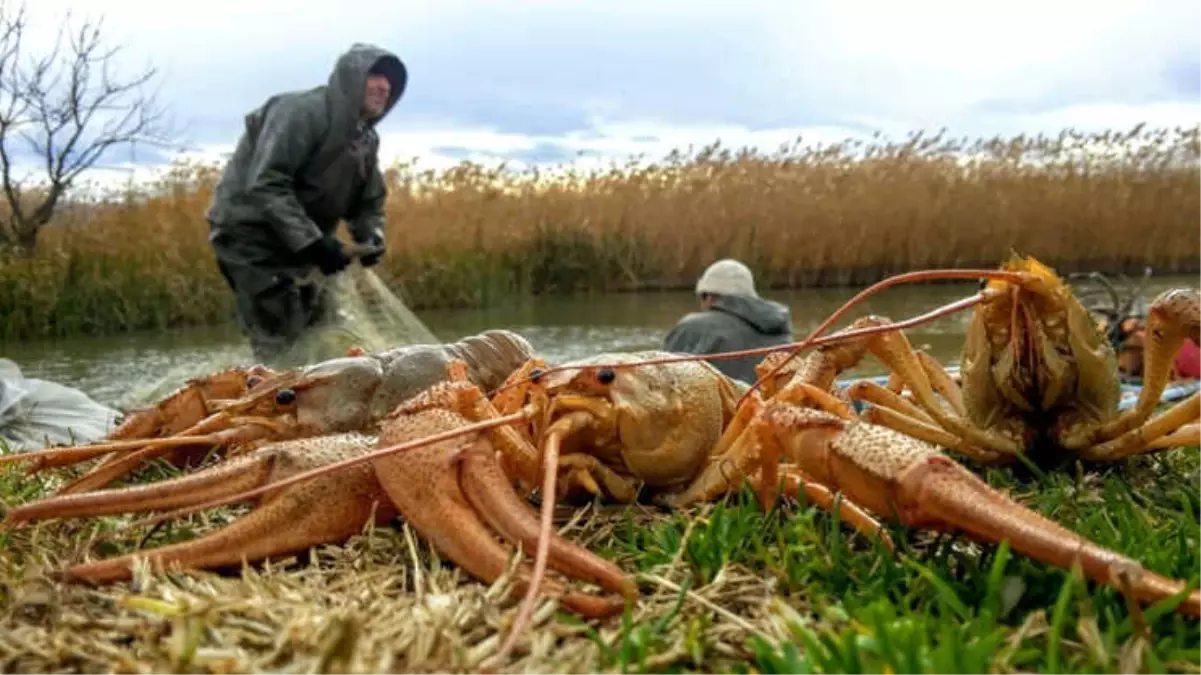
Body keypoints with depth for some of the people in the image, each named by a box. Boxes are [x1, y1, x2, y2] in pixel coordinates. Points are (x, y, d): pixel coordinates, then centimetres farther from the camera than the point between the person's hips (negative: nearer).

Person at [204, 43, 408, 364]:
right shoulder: (302, 111, -19)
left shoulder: (367, 140, 8)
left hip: (298, 248, 9)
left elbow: (369, 202, 13)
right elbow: (264, 185, -28)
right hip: (251, 238, -9)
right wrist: (312, 242, -33)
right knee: (284, 344, -11)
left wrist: (371, 238, -11)